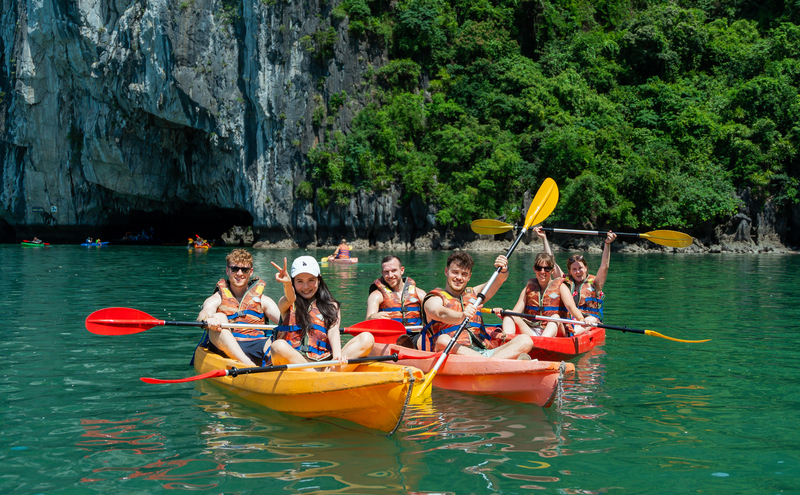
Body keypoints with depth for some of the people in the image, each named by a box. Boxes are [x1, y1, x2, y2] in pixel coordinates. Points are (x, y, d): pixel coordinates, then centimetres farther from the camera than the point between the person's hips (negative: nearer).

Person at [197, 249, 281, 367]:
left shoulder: (262, 300, 22)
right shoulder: (217, 299, 16)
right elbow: (203, 314, -7)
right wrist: (208, 320, -32)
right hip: (226, 349, -1)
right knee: (218, 317, -28)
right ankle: (249, 366, -45)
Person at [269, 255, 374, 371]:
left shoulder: (332, 306, 19)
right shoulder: (286, 304, 15)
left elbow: (333, 331, 0)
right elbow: (290, 299, -10)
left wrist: (337, 355, -21)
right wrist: (287, 284, -35)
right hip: (292, 360, -2)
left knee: (367, 338, -16)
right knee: (278, 346, -34)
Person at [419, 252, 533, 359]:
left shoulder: (472, 294, 29)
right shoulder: (434, 298, 11)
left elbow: (499, 280, 15)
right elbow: (441, 314, -14)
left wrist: (503, 270, -9)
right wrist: (461, 316, -36)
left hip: (483, 352, 5)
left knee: (525, 341, -15)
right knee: (443, 340, -38)